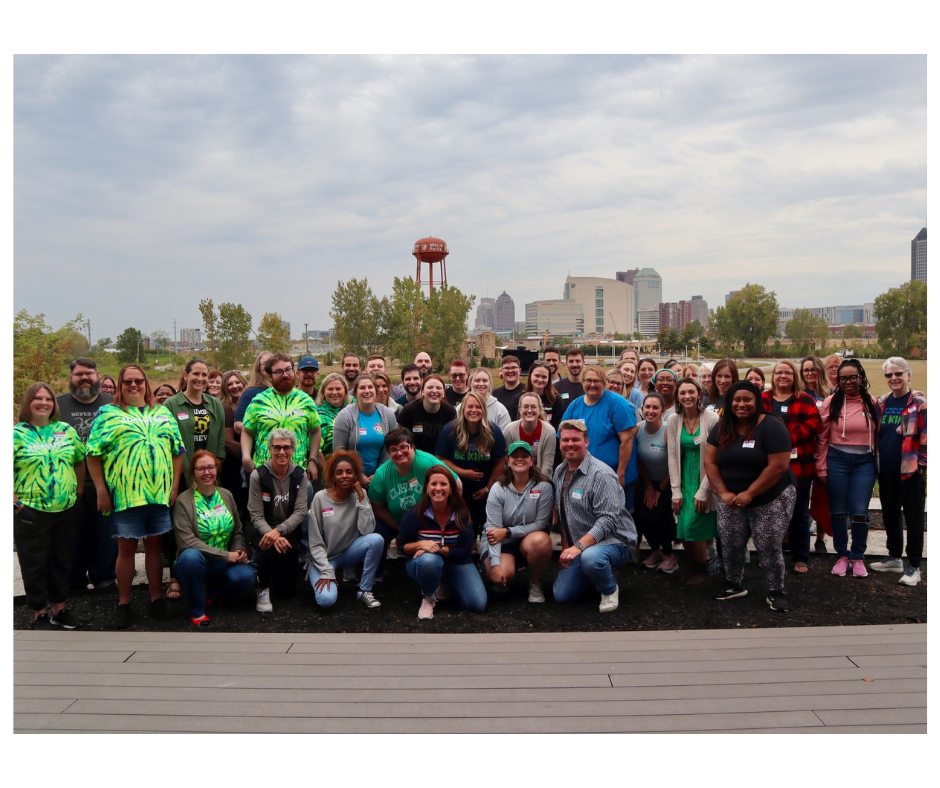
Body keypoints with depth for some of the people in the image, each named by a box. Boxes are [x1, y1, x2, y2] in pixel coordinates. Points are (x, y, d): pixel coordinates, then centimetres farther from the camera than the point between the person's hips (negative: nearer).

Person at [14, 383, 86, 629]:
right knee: (34, 563, 7)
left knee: (62, 560, 13)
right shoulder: (17, 433, -4)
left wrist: (78, 492, 10)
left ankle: (59, 607, 28)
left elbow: (80, 462, 14)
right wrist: (14, 499, -13)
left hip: (66, 509, 4)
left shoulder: (67, 431, 7)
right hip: (30, 510, -3)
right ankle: (39, 613, 21)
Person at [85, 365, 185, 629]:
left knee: (154, 545, 10)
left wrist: (175, 486, 4)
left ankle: (156, 598, 22)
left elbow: (177, 451, 11)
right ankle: (124, 604, 18)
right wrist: (101, 491, -8)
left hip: (160, 493, 3)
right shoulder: (108, 414, 3)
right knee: (126, 547, 5)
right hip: (124, 494, -2)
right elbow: (93, 453, -2)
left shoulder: (163, 414, 12)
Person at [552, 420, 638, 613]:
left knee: (590, 557, -40)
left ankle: (610, 590, -7)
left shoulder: (600, 474, -19)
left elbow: (609, 520, -26)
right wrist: (566, 548, 9)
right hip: (579, 546, 8)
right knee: (562, 596, 1)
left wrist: (579, 546, -33)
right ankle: (597, 574, 26)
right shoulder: (559, 472, 7)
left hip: (614, 541, -7)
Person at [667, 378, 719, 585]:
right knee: (683, 529, 1)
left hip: (705, 481, -4)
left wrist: (703, 491, -15)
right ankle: (696, 566, 24)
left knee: (693, 526, -8)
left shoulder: (712, 419, -12)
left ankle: (702, 568, 15)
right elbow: (672, 457, 1)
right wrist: (676, 491, -4)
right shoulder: (674, 422, 1)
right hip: (685, 481, 4)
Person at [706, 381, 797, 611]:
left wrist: (749, 494, -21)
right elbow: (710, 462, 1)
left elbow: (778, 466, -21)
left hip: (771, 500, -5)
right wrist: (723, 492, -12)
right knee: (730, 546, 8)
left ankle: (776, 592, 17)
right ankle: (734, 585, 28)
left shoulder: (771, 426, -15)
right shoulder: (722, 427, 2)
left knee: (769, 548, -2)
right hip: (731, 500, 5)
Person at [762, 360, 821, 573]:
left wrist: (788, 438, -21)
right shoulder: (762, 400, 8)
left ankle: (800, 557, 19)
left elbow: (813, 424, -10)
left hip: (798, 465, -1)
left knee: (799, 512, 8)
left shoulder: (805, 400, 4)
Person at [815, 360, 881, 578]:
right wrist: (821, 468, -2)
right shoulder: (831, 402, -3)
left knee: (859, 512, -2)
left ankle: (858, 557, 17)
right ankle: (842, 556, 23)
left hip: (865, 462, 1)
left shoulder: (872, 403, 3)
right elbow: (822, 437, -2)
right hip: (837, 461, 0)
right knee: (838, 511, 7)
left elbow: (879, 436, 7)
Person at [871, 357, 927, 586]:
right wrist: (876, 461, 11)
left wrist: (922, 463, -12)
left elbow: (926, 436, -8)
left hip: (910, 469, -6)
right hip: (886, 470, 6)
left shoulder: (919, 404, -7)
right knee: (889, 514, 15)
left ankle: (913, 567, 11)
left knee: (913, 517, 3)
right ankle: (894, 558, 29)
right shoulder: (882, 403, 9)